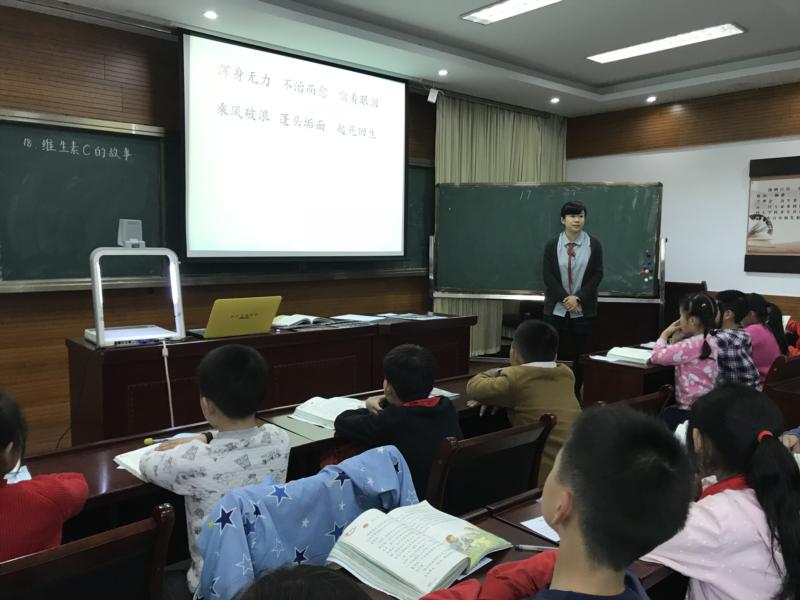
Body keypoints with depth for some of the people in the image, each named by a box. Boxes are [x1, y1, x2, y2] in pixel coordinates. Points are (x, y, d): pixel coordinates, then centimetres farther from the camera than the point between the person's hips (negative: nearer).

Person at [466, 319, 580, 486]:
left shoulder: (516, 378, -11)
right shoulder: (566, 374, 8)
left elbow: (473, 387, 5)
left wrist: (497, 373, 24)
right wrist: (491, 396, 14)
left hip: (548, 475, -7)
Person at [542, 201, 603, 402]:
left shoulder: (594, 245, 2)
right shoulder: (551, 245, 2)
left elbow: (597, 275, -2)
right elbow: (547, 276, -4)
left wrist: (578, 298, -13)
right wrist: (565, 298, -14)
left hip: (584, 309, 0)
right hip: (556, 308, 0)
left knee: (580, 353, 5)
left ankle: (576, 393, 17)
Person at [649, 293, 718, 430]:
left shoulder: (693, 344, -23)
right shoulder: (709, 341, 8)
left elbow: (657, 356, -22)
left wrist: (665, 334, -6)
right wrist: (677, 339, -1)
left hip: (692, 410, -10)